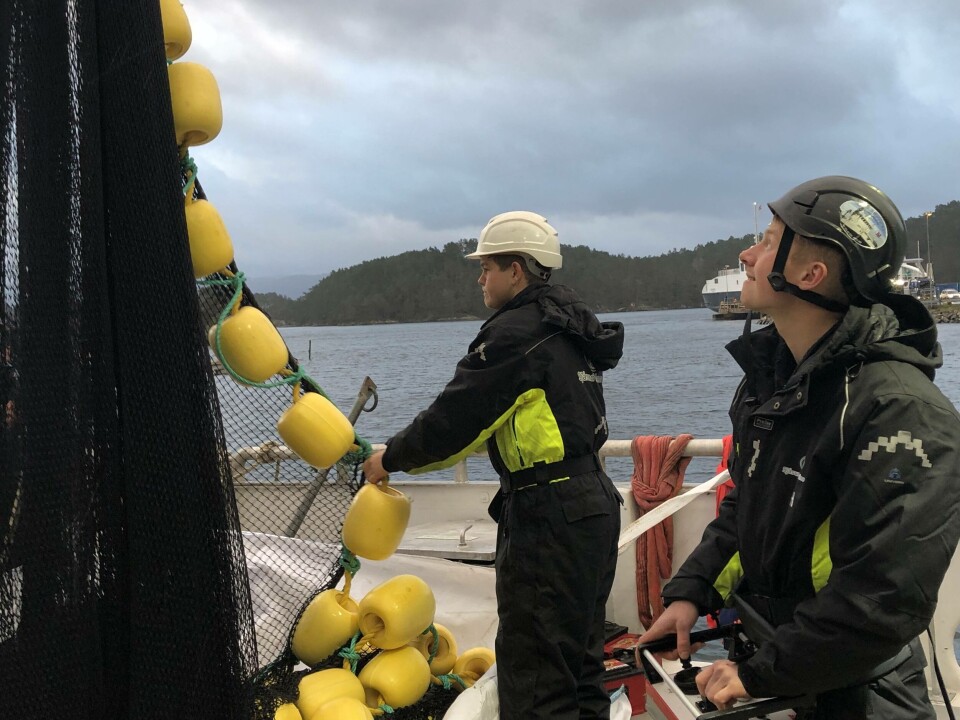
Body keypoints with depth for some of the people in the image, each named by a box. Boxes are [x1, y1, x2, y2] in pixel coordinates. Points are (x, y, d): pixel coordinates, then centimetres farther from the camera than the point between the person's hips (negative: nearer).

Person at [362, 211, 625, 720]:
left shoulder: (517, 331, -14)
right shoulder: (568, 326, 16)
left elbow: (456, 418, -14)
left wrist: (390, 460, 1)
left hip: (548, 518, -10)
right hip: (593, 504, 10)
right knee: (579, 663, 19)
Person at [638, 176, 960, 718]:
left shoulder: (901, 412, -28)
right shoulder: (773, 371, 1)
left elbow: (885, 603, -30)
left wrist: (759, 676, -23)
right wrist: (691, 591, 1)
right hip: (762, 647, 8)